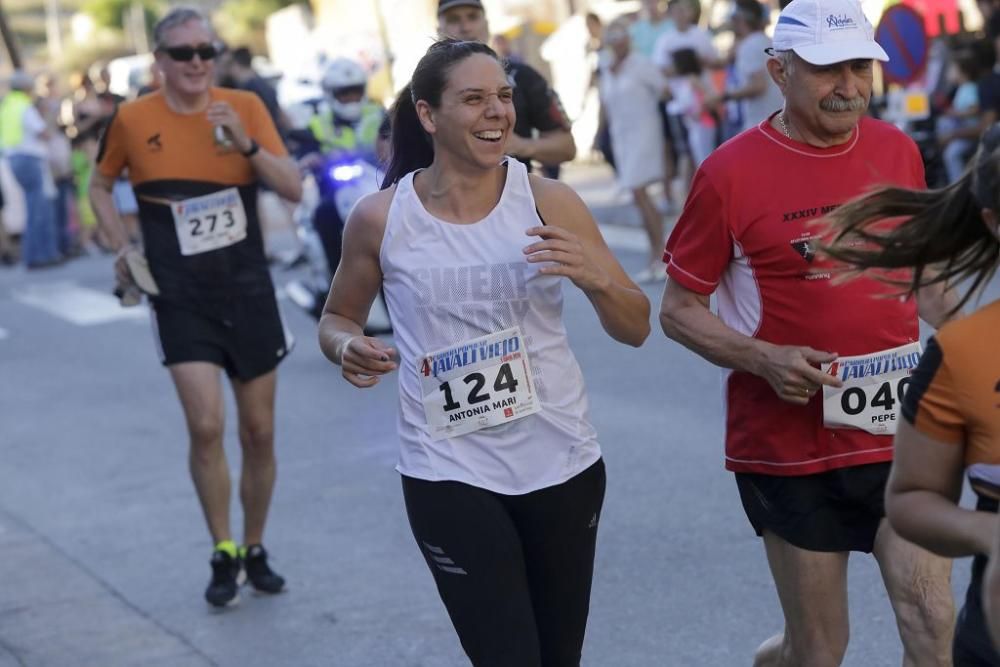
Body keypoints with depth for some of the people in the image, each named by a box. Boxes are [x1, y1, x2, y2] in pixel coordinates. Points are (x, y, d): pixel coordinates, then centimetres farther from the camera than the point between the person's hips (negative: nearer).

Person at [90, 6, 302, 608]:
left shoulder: (245, 107, -2)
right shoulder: (133, 119, -3)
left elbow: (294, 189, -7)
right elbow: (101, 186, 14)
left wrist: (245, 143, -20)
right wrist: (123, 247, 2)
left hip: (249, 290, 2)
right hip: (180, 297, -2)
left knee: (260, 432, 9)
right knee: (206, 426, -15)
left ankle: (255, 550, 28)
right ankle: (223, 555, 3)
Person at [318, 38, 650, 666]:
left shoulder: (548, 202, -6)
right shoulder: (380, 218, -6)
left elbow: (636, 329, -2)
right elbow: (337, 318, 11)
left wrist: (596, 277, -23)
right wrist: (349, 348, -12)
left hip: (562, 463, 2)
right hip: (448, 474, -2)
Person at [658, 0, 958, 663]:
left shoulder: (897, 150, 2)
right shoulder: (731, 172, -11)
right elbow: (678, 310, -4)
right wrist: (764, 359, -20)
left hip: (899, 431, 3)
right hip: (791, 444, -3)